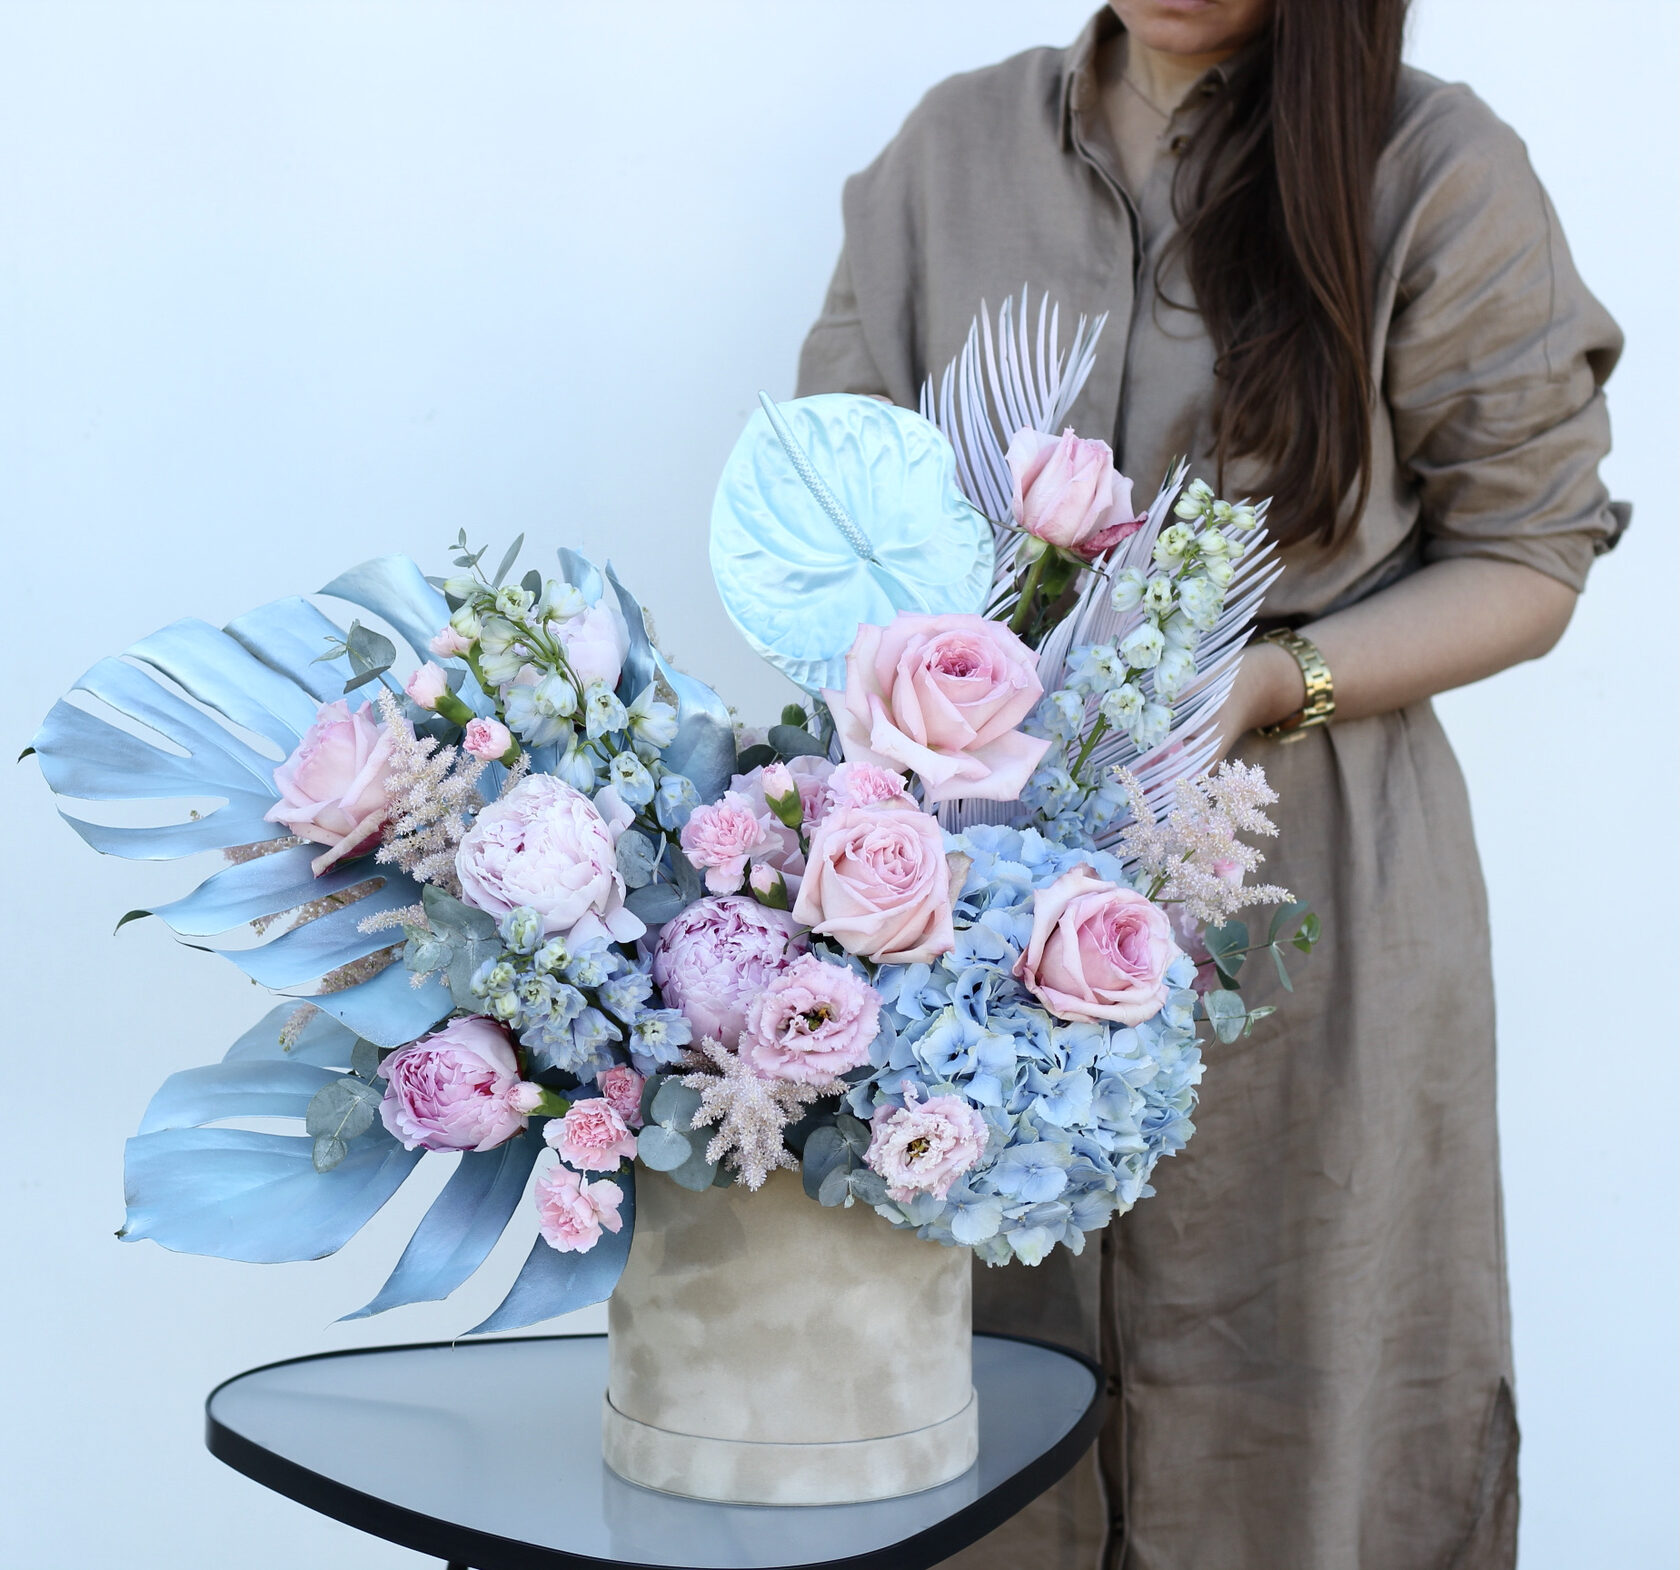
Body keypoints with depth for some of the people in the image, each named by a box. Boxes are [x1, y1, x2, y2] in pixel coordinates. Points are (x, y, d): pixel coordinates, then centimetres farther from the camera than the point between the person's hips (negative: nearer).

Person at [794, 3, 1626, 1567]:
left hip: (1297, 886, -2)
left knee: (1277, 1411, 6)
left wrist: (1269, 684, -14)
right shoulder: (954, 143, 9)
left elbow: (1525, 560, 1)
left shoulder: (1437, 170, -2)